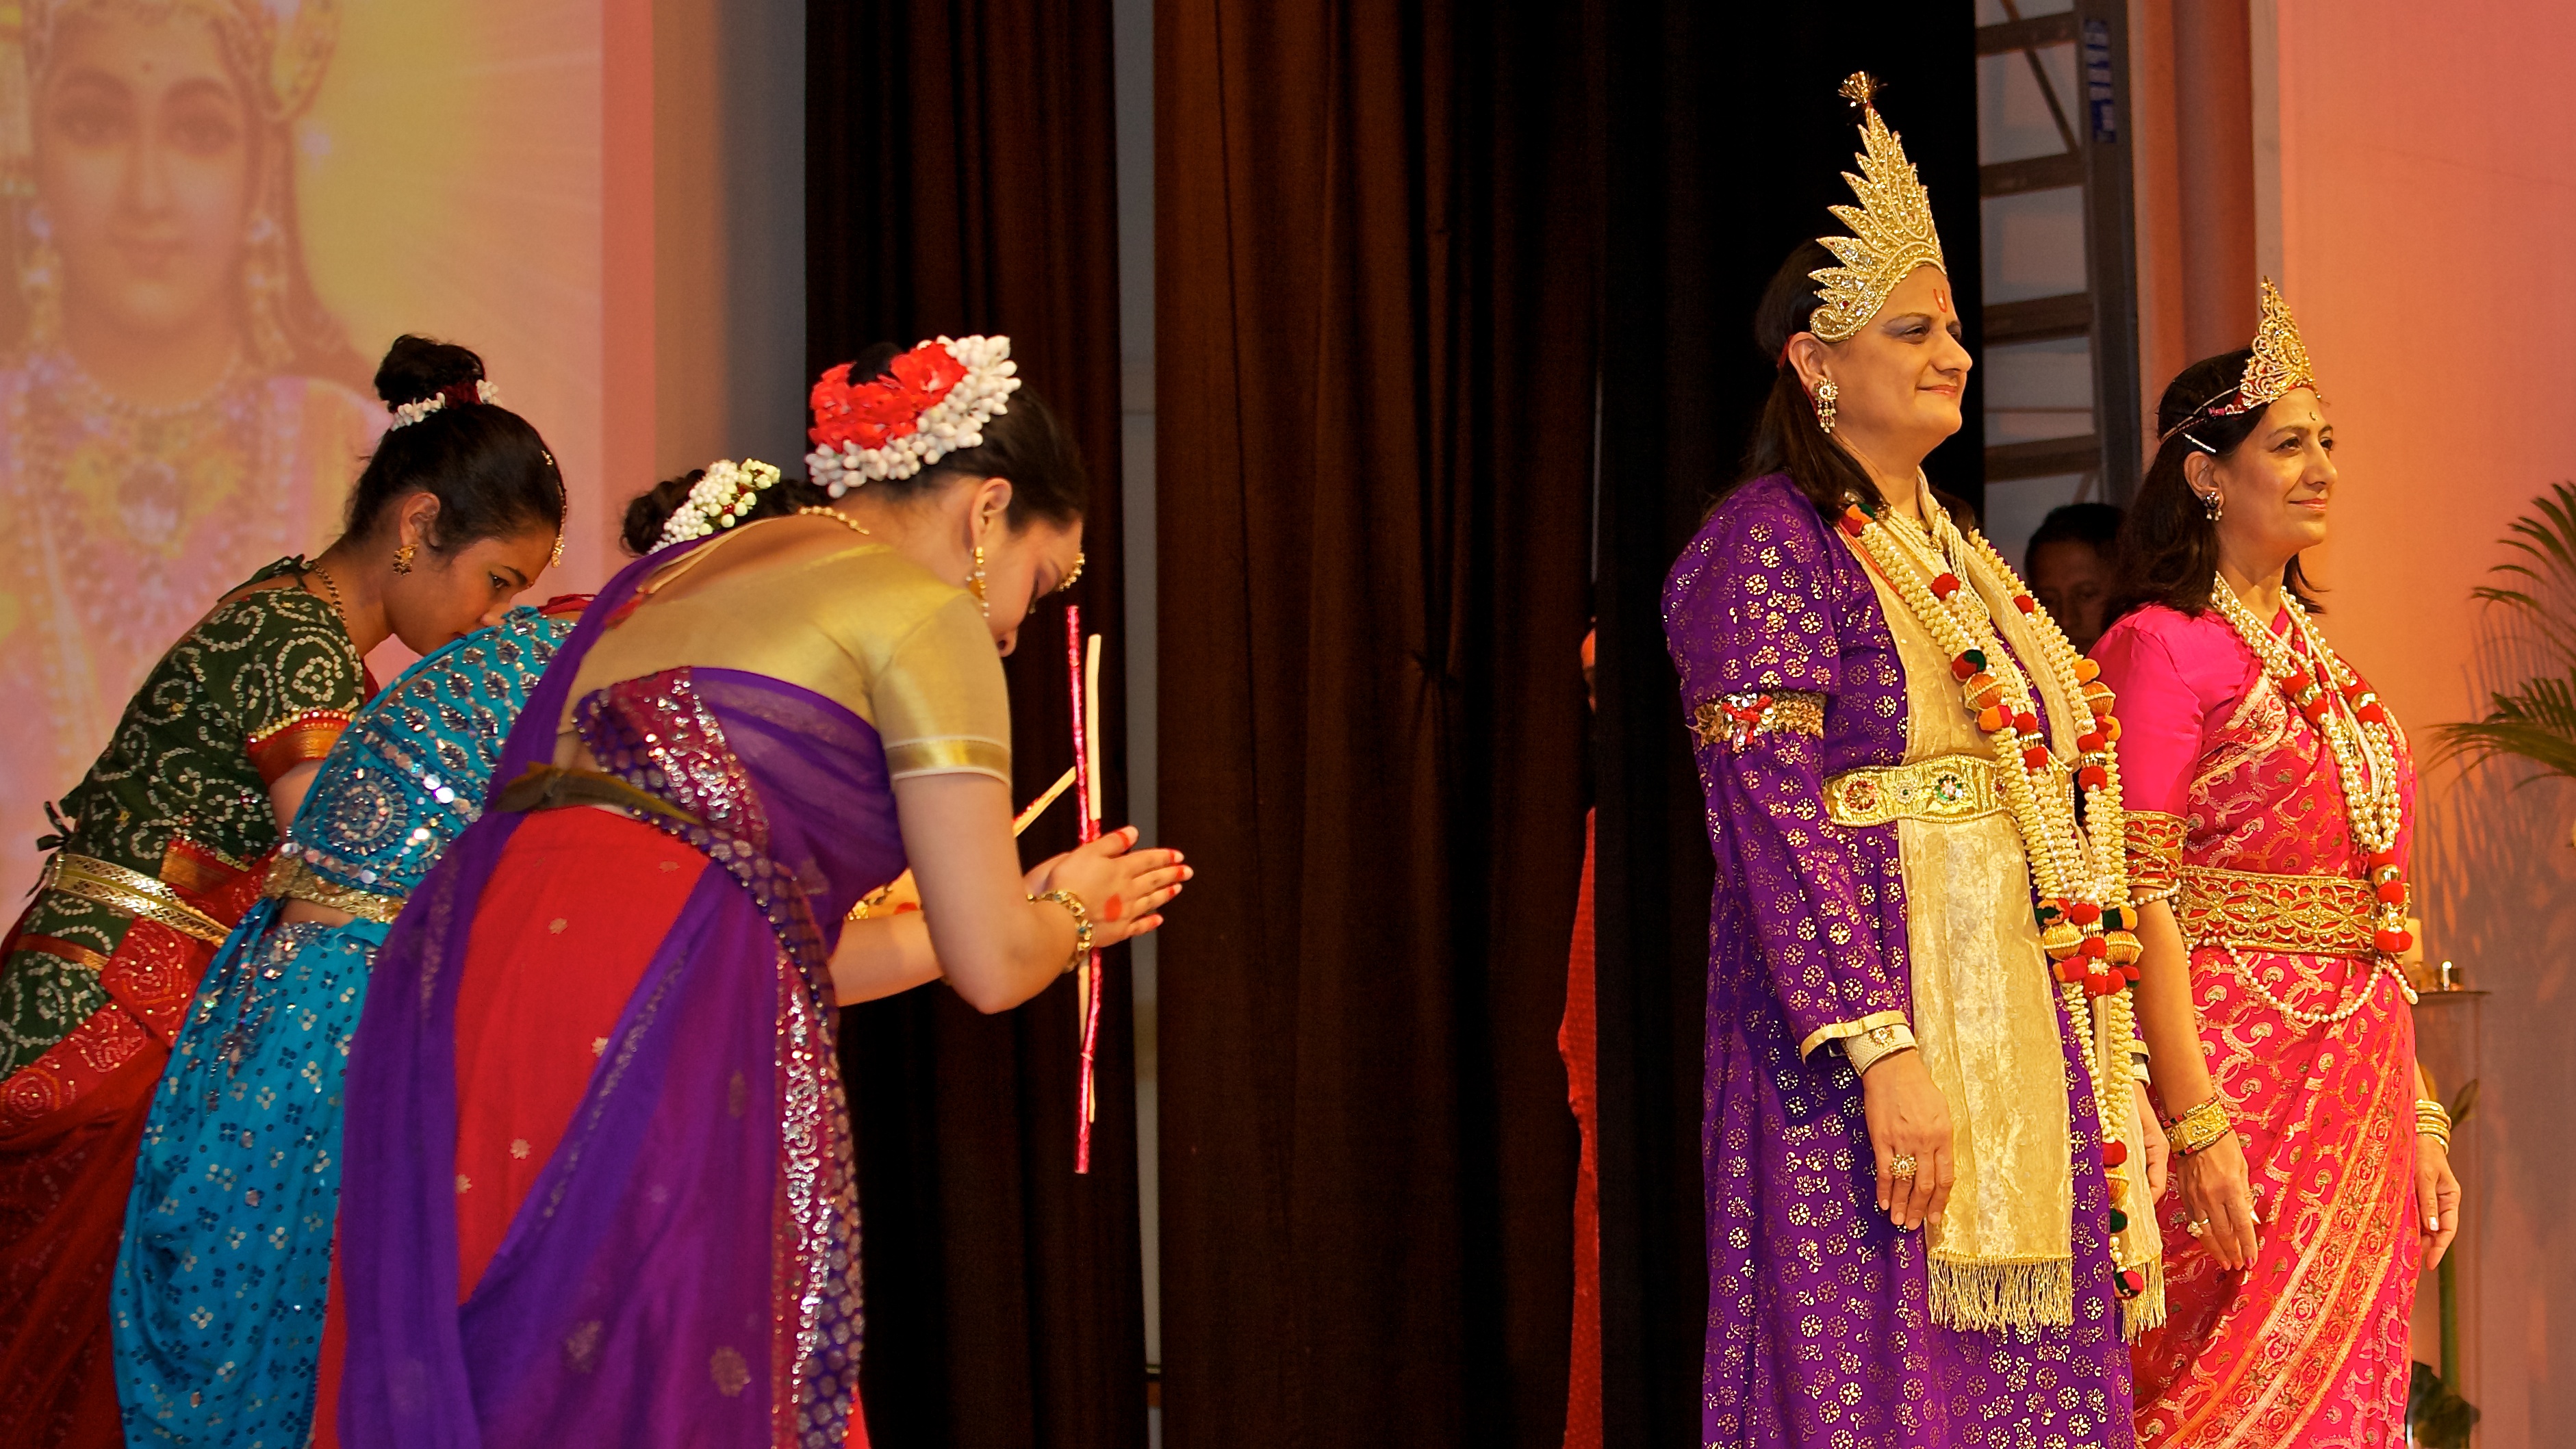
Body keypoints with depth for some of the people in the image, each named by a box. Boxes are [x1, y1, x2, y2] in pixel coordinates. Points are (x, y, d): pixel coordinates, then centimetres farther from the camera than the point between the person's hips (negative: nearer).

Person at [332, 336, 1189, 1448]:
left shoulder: (675, 577, 28)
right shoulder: (921, 608, 4)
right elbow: (991, 966, 0)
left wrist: (1025, 913, 40)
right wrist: (1067, 912, 24)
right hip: (649, 1047, -8)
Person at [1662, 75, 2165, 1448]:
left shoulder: (1950, 554, 17)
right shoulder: (1768, 547, -8)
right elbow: (1776, 819, -17)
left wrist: (2104, 1066, 17)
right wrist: (1884, 1050, -24)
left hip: (2021, 1026, 8)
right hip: (1881, 1010, -8)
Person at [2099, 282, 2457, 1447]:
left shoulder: (2317, 656, 17)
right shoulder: (2162, 646, -7)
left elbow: (2367, 915, 17)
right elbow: (2142, 900, -14)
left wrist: (2416, 1118, 14)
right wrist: (2199, 1125, -20)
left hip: (2358, 1082, 7)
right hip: (2235, 1067, -7)